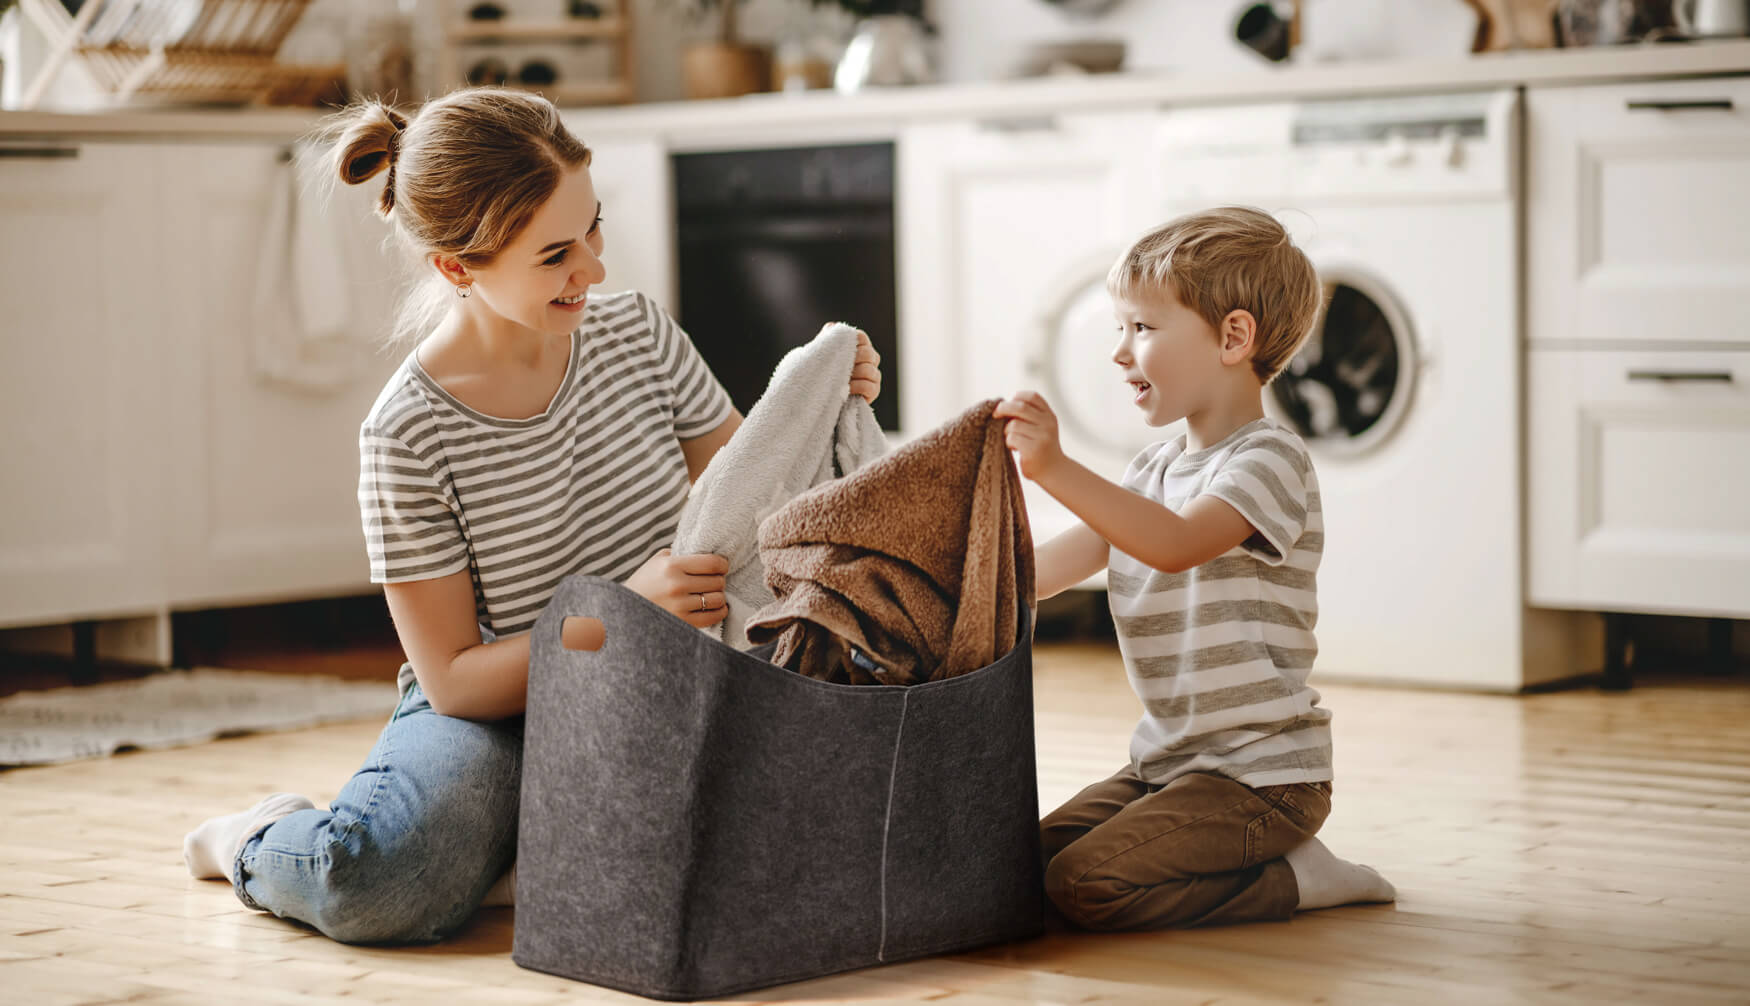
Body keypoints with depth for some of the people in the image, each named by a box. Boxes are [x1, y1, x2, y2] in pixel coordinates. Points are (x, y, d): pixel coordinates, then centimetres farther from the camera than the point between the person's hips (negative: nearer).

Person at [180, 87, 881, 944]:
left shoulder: (637, 334, -2)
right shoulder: (410, 437, -16)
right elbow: (455, 681, -14)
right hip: (494, 716, -5)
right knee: (385, 883, -37)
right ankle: (260, 843, 5)